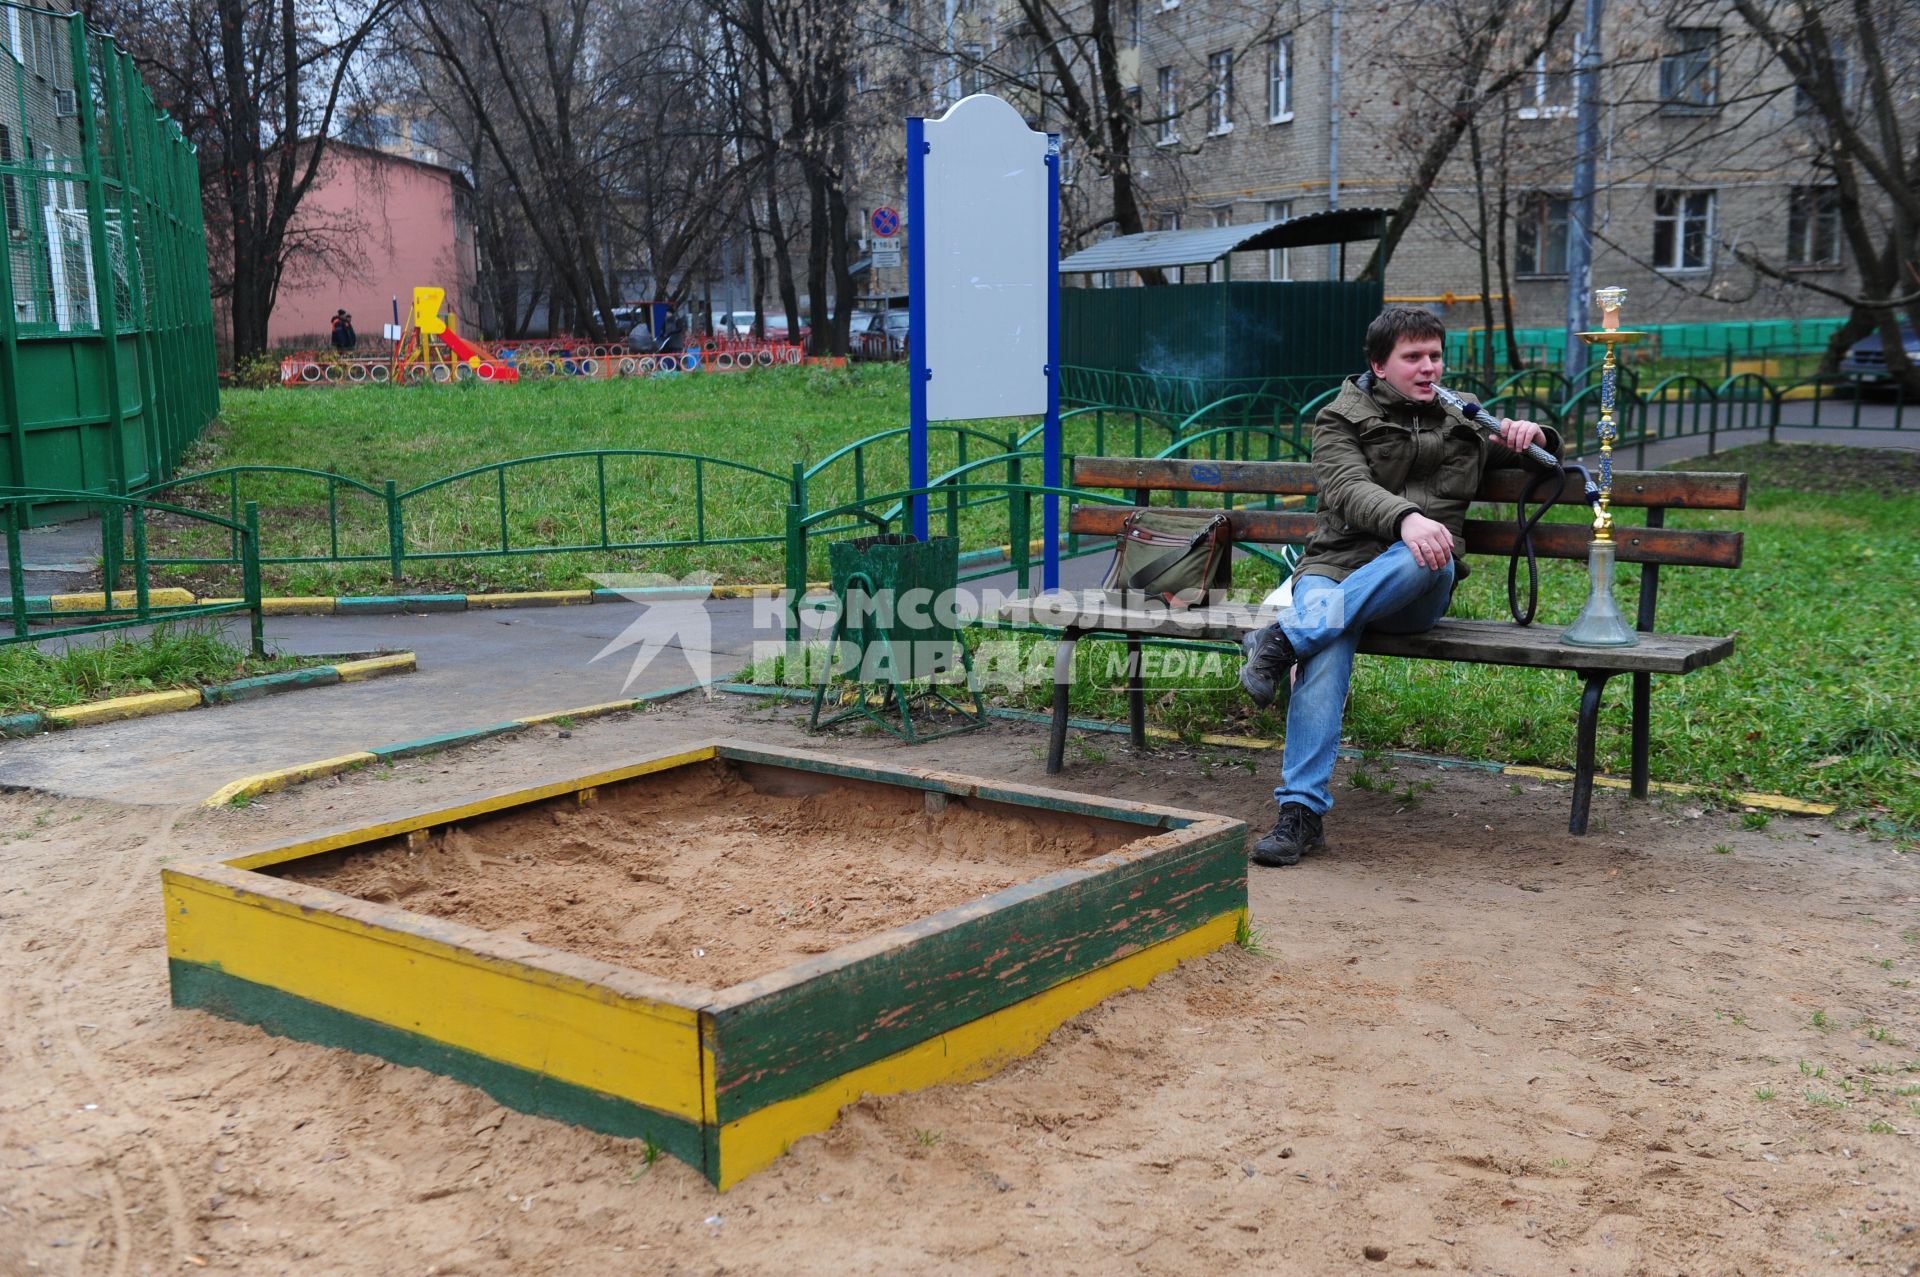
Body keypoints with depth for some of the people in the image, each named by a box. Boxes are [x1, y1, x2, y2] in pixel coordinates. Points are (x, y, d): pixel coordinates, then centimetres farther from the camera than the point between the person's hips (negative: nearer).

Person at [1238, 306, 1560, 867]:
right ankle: (1302, 810, -38)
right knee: (1327, 650, -36)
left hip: (1416, 591, 2)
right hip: (1337, 566, -2)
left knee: (1429, 560, -37)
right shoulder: (1341, 420, 13)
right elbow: (1348, 490, -8)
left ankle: (1286, 639, -38)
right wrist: (1405, 517, -31)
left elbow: (1545, 451, 39)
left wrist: (1532, 434, 12)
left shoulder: (1462, 423, 26)